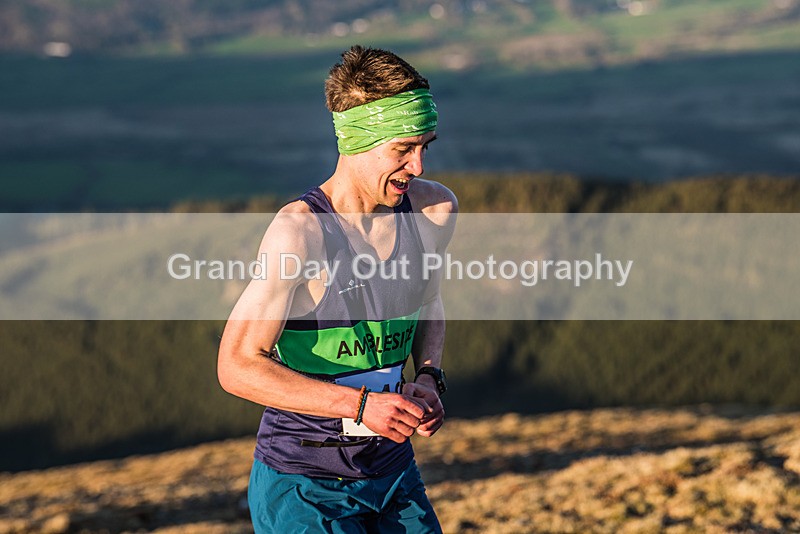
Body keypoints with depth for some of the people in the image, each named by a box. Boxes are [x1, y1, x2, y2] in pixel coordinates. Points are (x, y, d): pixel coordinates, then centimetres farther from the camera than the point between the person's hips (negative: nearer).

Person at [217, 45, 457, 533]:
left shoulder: (435, 210, -1)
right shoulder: (301, 230, -22)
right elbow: (238, 366, -21)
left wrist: (428, 377, 1)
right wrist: (361, 405, -25)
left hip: (393, 471, 6)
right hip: (302, 486, -6)